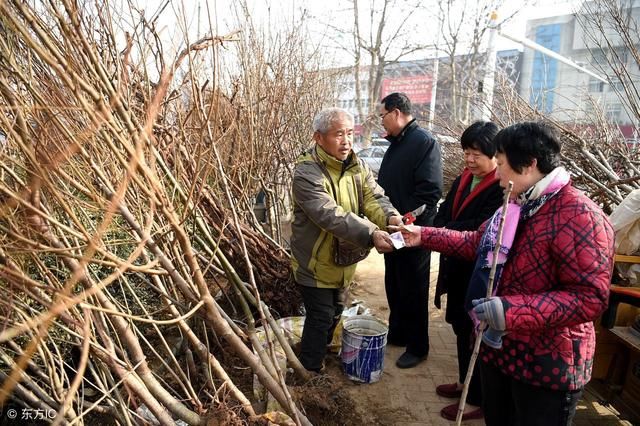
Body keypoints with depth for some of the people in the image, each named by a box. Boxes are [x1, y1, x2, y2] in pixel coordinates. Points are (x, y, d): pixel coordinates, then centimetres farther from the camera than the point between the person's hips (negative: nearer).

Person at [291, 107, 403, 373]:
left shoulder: (356, 165, 0)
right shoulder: (307, 173, -26)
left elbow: (373, 197, -11)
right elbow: (331, 216, -37)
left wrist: (389, 216, -33)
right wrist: (370, 234, -47)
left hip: (343, 259, 8)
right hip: (315, 262, -7)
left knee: (335, 311, 25)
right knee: (321, 317, 3)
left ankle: (322, 351, 51)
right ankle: (310, 371, 26)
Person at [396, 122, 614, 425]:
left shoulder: (579, 216, -23)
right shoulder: (518, 205, 8)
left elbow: (590, 297, -29)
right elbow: (477, 242, 16)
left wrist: (513, 311, -36)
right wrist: (424, 236, 11)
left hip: (546, 365, -8)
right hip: (498, 348, 8)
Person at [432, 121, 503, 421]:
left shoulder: (503, 188, -18)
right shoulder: (464, 179, 8)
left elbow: (482, 228, -27)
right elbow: (444, 213, 6)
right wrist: (439, 235, -15)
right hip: (458, 268, 8)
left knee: (476, 334, 6)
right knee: (461, 328, 20)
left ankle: (478, 400, 25)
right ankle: (466, 383, 40)